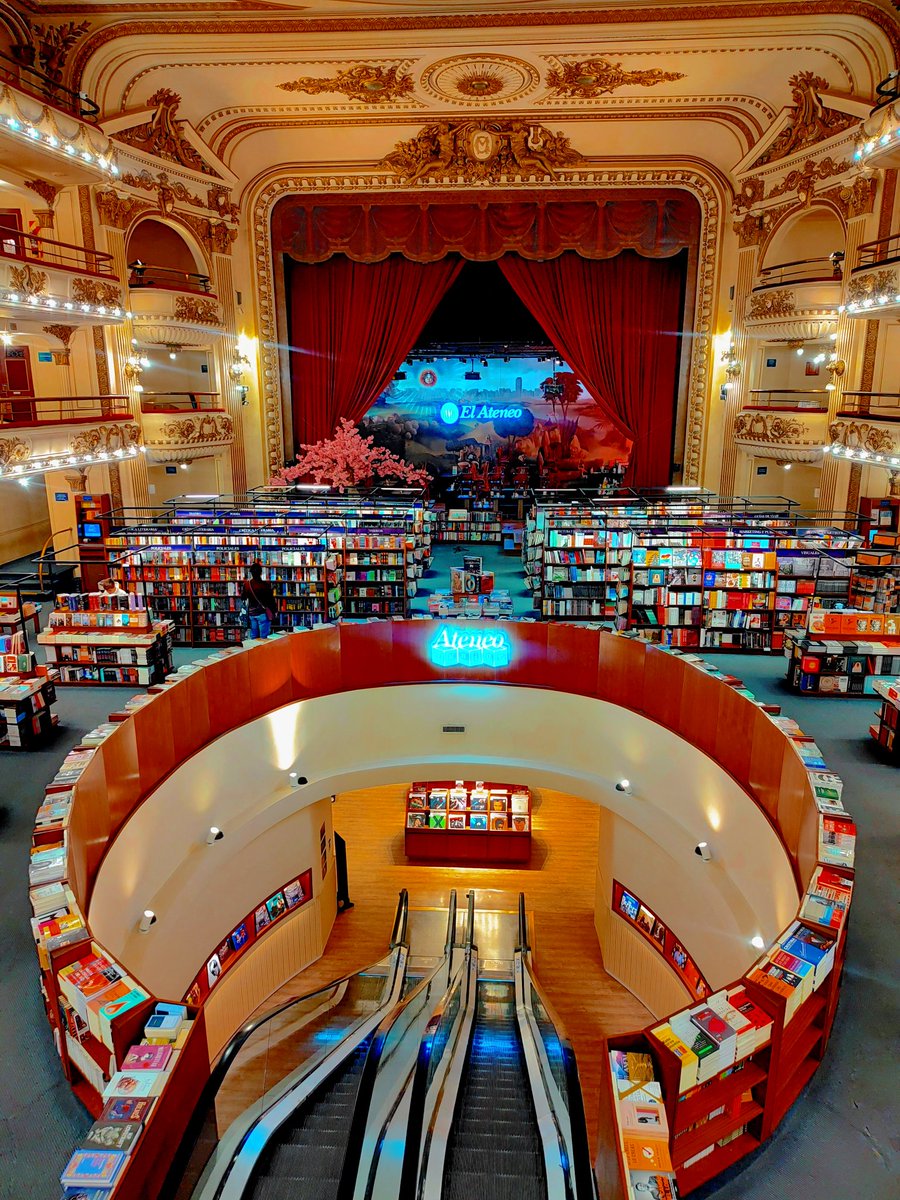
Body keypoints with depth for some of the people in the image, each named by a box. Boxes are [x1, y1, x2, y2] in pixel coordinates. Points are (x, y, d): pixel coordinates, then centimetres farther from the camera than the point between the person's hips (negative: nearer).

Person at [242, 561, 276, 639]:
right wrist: (273, 612, 6)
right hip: (263, 613, -4)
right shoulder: (265, 585, -15)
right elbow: (271, 600, -9)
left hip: (251, 613, 4)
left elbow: (242, 598, 10)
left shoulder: (246, 584, -4)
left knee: (254, 637, 12)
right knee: (264, 638, -1)